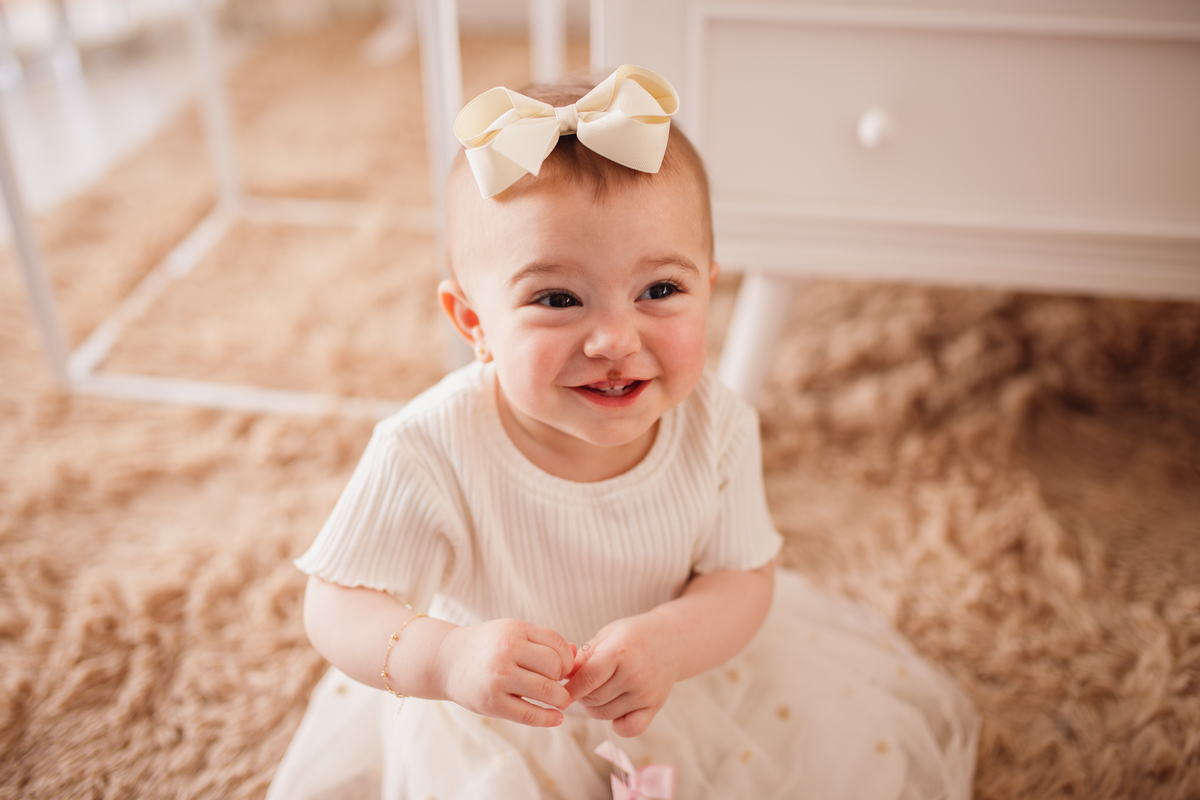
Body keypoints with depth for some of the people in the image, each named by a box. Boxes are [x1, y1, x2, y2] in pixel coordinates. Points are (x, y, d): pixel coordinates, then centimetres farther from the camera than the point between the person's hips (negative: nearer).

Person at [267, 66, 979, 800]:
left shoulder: (715, 428, -24)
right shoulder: (431, 455, -33)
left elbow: (743, 578, -14)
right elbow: (337, 607, -24)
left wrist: (670, 641, -36)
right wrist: (447, 658, -44)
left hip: (676, 681, 3)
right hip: (495, 721, -2)